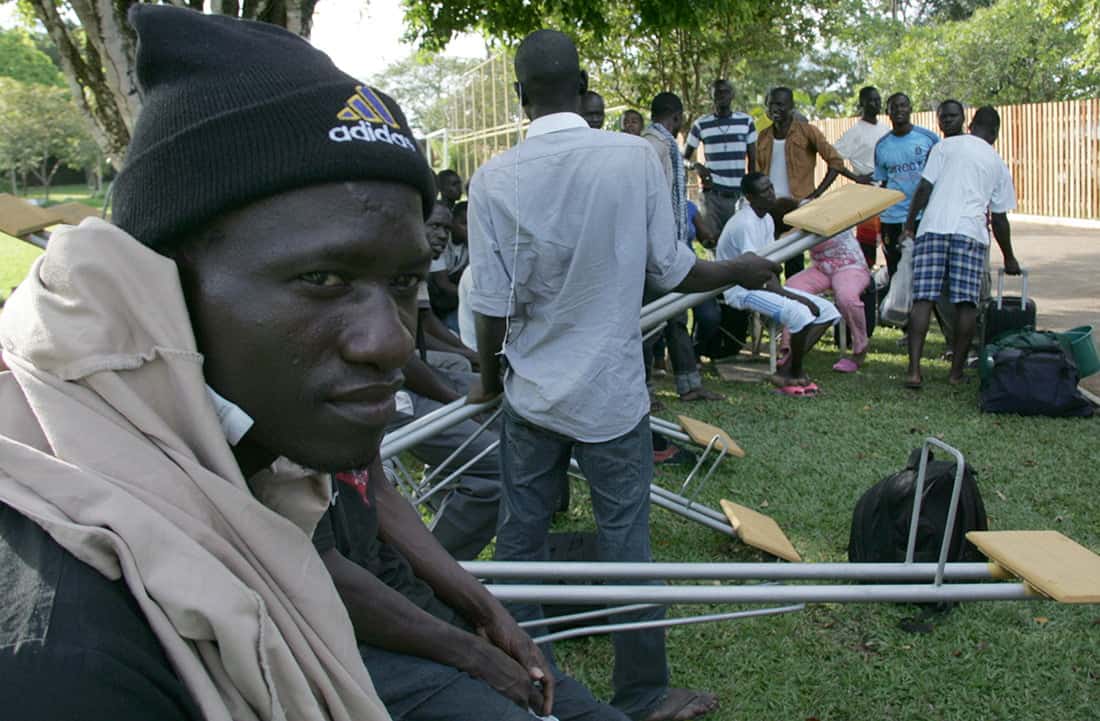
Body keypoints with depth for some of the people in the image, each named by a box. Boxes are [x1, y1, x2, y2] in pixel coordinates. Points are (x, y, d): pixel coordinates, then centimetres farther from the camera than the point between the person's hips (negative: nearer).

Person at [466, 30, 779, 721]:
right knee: (625, 541, 8)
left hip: (531, 393, 2)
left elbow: (492, 303, -6)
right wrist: (740, 270, 15)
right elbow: (671, 269, -4)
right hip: (610, 392, -1)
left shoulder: (494, 179, -9)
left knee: (521, 535, 15)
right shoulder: (635, 156, -11)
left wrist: (491, 379, 13)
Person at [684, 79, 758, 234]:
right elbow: (684, 157, 11)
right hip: (713, 193, -1)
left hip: (740, 192, 1)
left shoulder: (746, 121, 7)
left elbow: (752, 159, 11)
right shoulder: (701, 125, 4)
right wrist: (696, 166, -10)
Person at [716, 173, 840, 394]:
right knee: (800, 313, -31)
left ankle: (786, 370, -2)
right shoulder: (745, 224, -20)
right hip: (742, 290, -10)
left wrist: (779, 289, -11)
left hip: (764, 285, 10)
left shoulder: (767, 219, 10)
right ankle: (795, 374, -8)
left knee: (827, 311, 1)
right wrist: (791, 296, -21)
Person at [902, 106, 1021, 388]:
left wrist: (909, 224, 13)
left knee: (923, 298, -4)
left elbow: (925, 187, 4)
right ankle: (957, 370, 8)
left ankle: (914, 369, -12)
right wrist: (1009, 259, 28)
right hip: (971, 233, 0)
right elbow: (999, 218, 19)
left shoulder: (946, 146, 14)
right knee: (966, 303, 4)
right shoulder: (998, 165, 18)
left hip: (933, 227, 0)